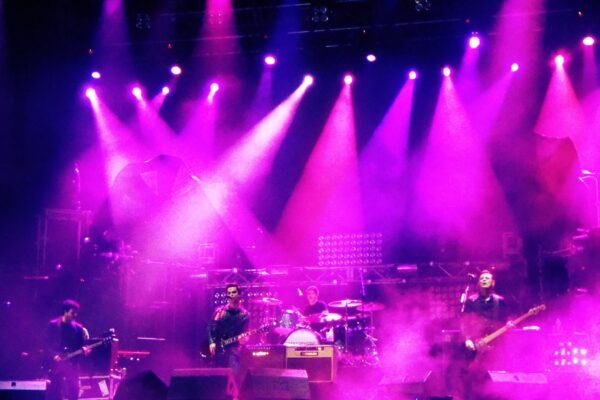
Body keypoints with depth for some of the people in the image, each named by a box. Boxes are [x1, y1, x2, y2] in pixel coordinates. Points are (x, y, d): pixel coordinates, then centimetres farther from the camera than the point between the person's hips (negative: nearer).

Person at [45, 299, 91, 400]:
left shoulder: (78, 327, 9)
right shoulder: (53, 325, 0)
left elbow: (81, 344, 8)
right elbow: (47, 344, -3)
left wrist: (84, 349, -14)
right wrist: (54, 355, -16)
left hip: (73, 364, 3)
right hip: (56, 364, -3)